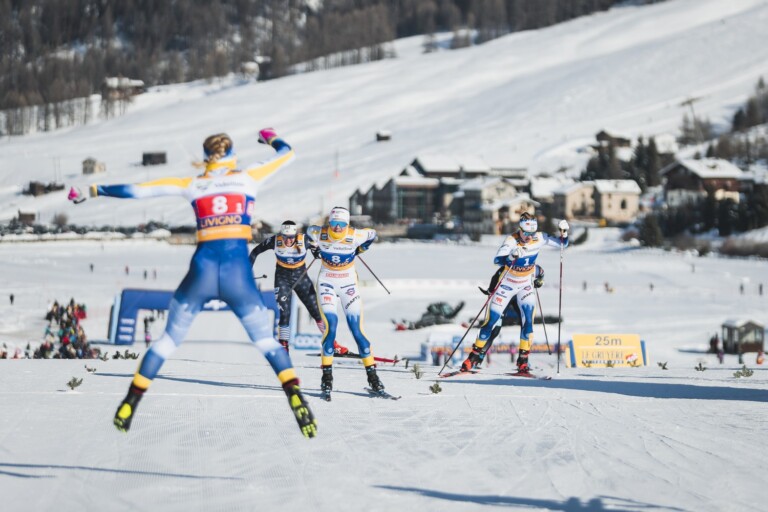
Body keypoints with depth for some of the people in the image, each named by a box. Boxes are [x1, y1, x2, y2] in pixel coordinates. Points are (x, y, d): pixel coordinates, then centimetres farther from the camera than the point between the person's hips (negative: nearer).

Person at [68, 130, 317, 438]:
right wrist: (270, 138, 46)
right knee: (266, 340, 8)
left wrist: (94, 191, 20)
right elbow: (287, 153, 24)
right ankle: (295, 397, -14)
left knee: (169, 339, 16)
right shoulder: (247, 179, 10)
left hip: (202, 270, 1)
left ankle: (131, 402, 16)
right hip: (238, 272, -1)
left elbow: (137, 190, 11)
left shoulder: (191, 185, 11)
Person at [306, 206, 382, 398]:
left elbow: (372, 234, 4)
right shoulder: (319, 234, -14)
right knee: (330, 326, -16)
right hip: (327, 283, 0)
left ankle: (372, 375, 3)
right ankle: (327, 375, -7)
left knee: (357, 329, -5)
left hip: (348, 283, 0)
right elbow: (308, 231, 10)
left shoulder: (355, 236, -16)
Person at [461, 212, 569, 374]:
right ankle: (474, 355, 12)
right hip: (507, 284, -2)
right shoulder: (512, 241, -24)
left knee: (528, 318, -16)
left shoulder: (539, 238, -12)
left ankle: (523, 360, -9)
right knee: (491, 319, -2)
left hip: (525, 285, 2)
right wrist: (510, 257, -57)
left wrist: (564, 233, -21)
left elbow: (562, 244, 0)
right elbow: (497, 259, -37)